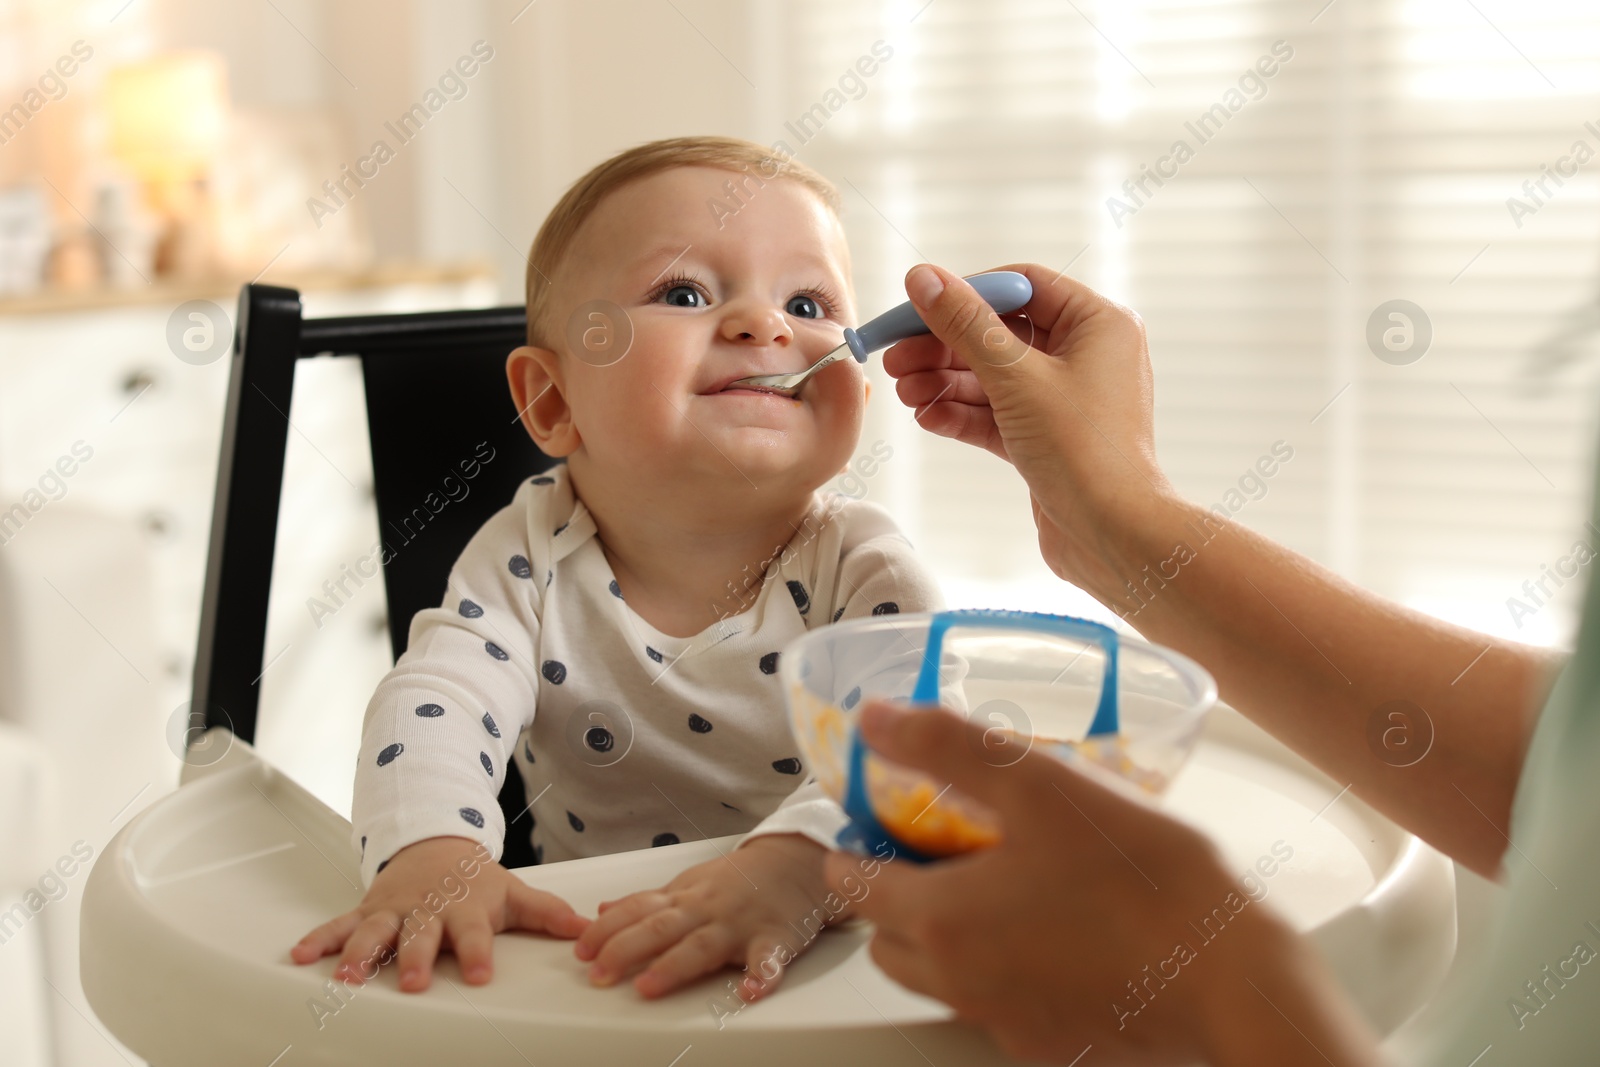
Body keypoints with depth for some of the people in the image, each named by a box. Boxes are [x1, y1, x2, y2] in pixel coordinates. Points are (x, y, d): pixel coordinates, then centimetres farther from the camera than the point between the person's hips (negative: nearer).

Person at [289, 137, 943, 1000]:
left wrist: (790, 864, -45)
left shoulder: (860, 572, -11)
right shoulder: (531, 556, -4)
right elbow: (434, 701, -14)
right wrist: (432, 854, -35)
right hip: (579, 949, -1)